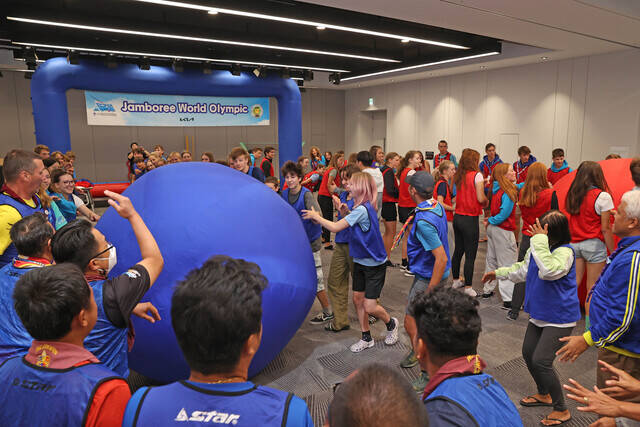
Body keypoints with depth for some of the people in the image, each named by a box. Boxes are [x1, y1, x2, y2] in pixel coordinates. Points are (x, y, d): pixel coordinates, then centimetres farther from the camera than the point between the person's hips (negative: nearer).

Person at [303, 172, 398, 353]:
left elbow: (335, 227, -28)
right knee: (358, 299, 12)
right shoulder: (362, 207, 2)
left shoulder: (362, 209, -27)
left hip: (374, 264, -9)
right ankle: (366, 338, 27)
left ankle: (391, 323, 27)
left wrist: (316, 216, -14)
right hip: (360, 261, 9)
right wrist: (346, 214, -4)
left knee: (370, 307, -4)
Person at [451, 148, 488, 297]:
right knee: (470, 255, 1)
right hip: (470, 219, -7)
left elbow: (455, 195, 9)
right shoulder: (477, 175, -12)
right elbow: (481, 198, -16)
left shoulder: (458, 176, 6)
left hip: (457, 217, 7)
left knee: (458, 251, 17)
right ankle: (468, 287, 6)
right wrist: (487, 202, 6)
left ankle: (456, 281, 30)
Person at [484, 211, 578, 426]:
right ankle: (544, 394, 42)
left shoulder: (565, 252, -24)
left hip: (560, 318, -9)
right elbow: (523, 269, 18)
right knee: (528, 354, 18)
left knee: (541, 361, -10)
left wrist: (540, 241, -39)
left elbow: (549, 271, -44)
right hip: (539, 313, 9)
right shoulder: (537, 249, -1)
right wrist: (498, 273, 24)